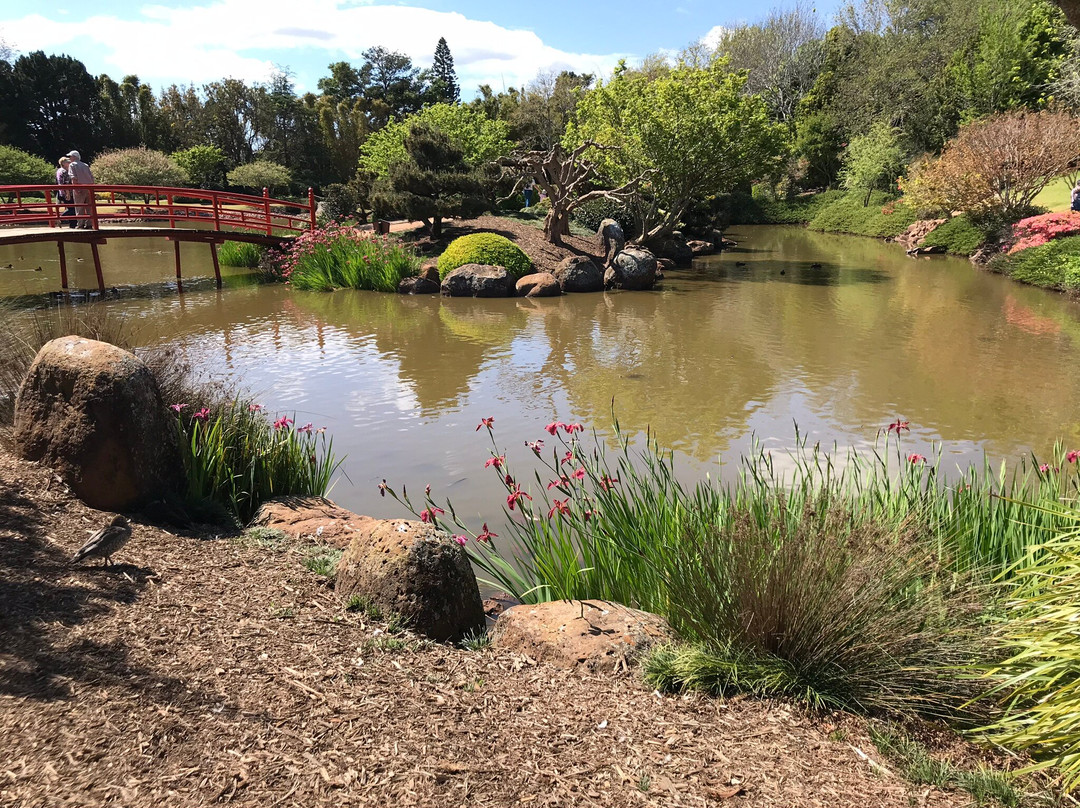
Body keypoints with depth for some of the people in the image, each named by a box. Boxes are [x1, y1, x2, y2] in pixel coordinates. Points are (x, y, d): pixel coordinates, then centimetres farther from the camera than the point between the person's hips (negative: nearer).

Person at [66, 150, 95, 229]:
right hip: (89, 188, 5)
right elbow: (92, 177, 12)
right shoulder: (85, 165, 17)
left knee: (79, 207, -1)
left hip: (80, 188, -5)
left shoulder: (72, 165, 1)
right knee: (89, 207, 6)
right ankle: (89, 224, 5)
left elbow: (74, 178, -11)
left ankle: (81, 225, -3)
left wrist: (75, 189, -13)